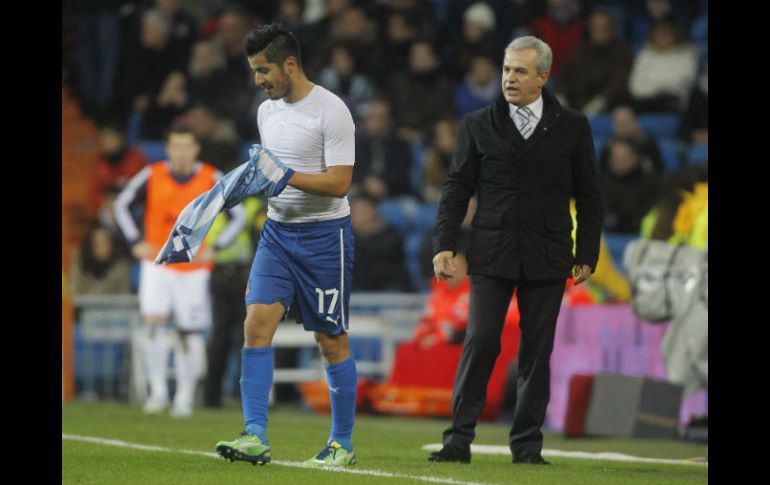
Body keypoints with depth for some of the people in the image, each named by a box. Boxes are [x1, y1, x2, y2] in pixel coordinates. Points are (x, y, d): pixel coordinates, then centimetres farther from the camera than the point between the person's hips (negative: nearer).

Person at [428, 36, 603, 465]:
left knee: (537, 350, 3)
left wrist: (587, 254, 2)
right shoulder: (479, 125, 6)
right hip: (491, 255, 0)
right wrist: (445, 245, -1)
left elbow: (589, 196, 7)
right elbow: (457, 188, 8)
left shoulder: (572, 127, 5)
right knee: (481, 342, -9)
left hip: (547, 260, 0)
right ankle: (460, 439, -5)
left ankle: (528, 444, 10)